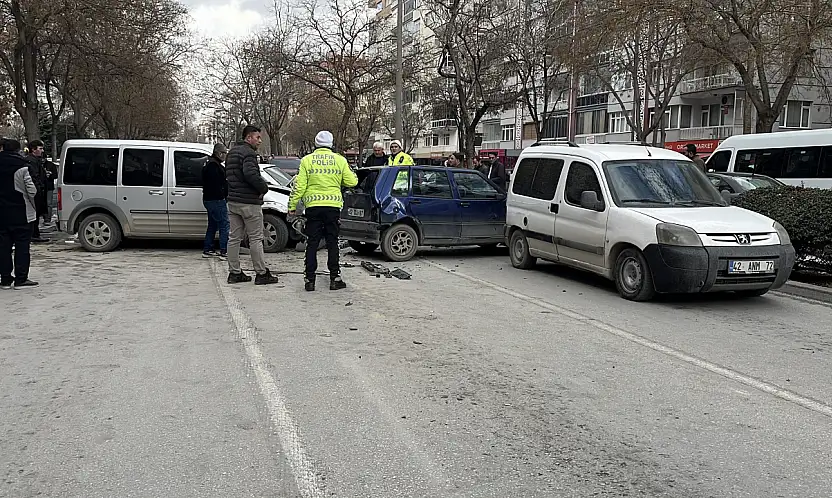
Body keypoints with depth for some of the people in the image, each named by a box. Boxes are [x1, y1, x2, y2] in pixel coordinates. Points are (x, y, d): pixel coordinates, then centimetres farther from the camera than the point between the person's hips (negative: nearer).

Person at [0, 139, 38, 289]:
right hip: (20, 212, -5)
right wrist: (32, 203, 4)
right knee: (22, 245, 0)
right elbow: (31, 190, -13)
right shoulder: (22, 166, -11)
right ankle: (21, 279, 0)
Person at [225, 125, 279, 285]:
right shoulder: (248, 153, -14)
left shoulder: (232, 152, 17)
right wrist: (264, 187, -14)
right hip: (249, 202, -9)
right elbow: (250, 174, -29)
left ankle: (234, 273, 14)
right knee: (256, 239, -2)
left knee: (234, 238, 10)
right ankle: (262, 274, 3)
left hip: (232, 200, 9)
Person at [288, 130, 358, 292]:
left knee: (312, 244, 5)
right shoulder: (340, 160, 2)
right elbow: (351, 182, 4)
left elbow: (299, 186, -2)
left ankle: (309, 279, 5)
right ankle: (335, 278, 8)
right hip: (333, 206, 0)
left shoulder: (307, 160, 1)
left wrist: (292, 206, 4)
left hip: (313, 206, 0)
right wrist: (350, 175, 26)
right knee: (332, 243, 7)